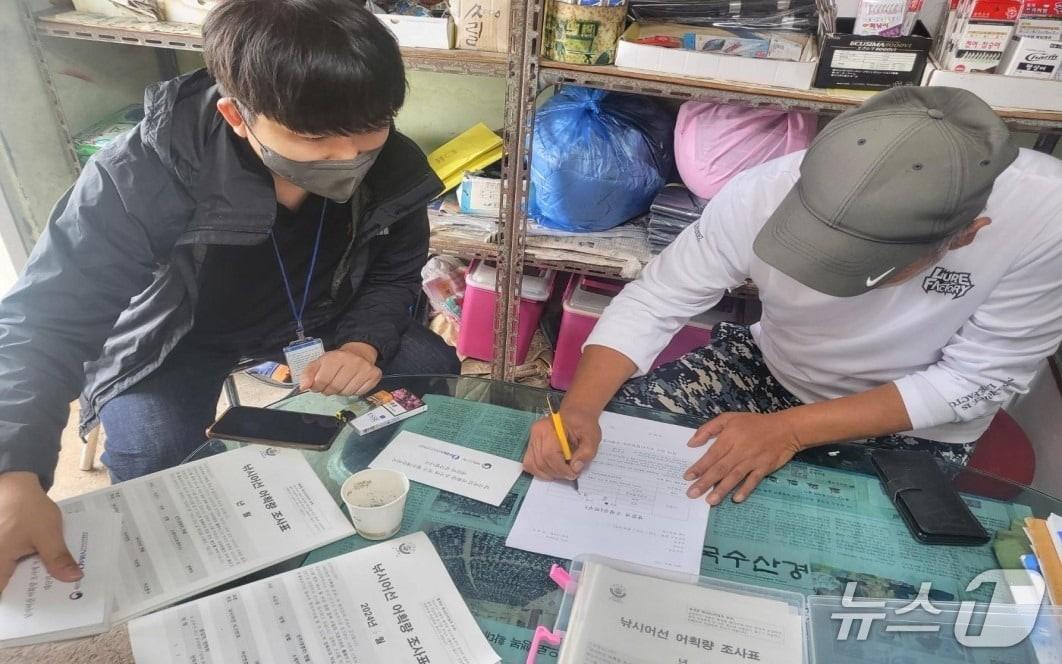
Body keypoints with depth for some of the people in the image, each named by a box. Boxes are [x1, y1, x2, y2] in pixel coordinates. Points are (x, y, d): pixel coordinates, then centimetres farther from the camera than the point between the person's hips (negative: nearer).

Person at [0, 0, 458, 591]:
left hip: (316, 315, 4)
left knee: (433, 370, -8)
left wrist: (364, 344, -25)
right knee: (153, 460, -25)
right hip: (176, 337, -2)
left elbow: (396, 271, -4)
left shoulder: (393, 167, -22)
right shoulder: (139, 179, -34)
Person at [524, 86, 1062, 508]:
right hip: (769, 368, 2)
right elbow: (655, 300, -20)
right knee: (605, 432, -12)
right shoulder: (766, 194, -29)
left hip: (912, 431, 0)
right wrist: (578, 410, -36)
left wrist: (790, 430, -30)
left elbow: (978, 379, -21)